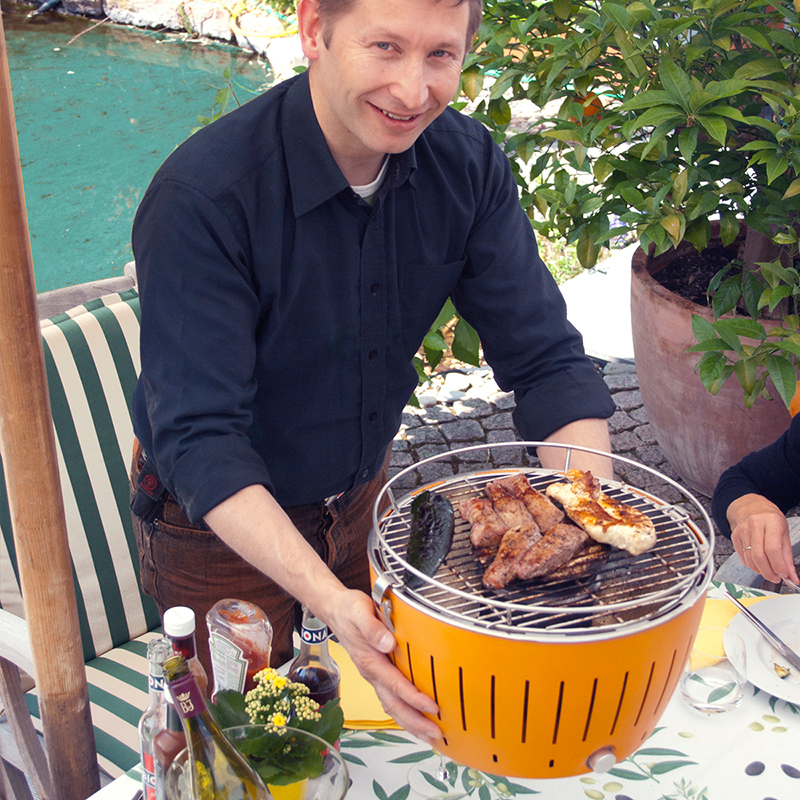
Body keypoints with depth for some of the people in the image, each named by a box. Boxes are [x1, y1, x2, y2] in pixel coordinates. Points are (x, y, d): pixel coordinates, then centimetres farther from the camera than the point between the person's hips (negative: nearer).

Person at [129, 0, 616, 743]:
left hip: (361, 493, 5)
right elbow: (200, 437, -33)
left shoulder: (467, 165, -14)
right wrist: (330, 600, -46)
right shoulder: (202, 198, -31)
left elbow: (546, 358, -14)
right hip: (221, 521, -4)